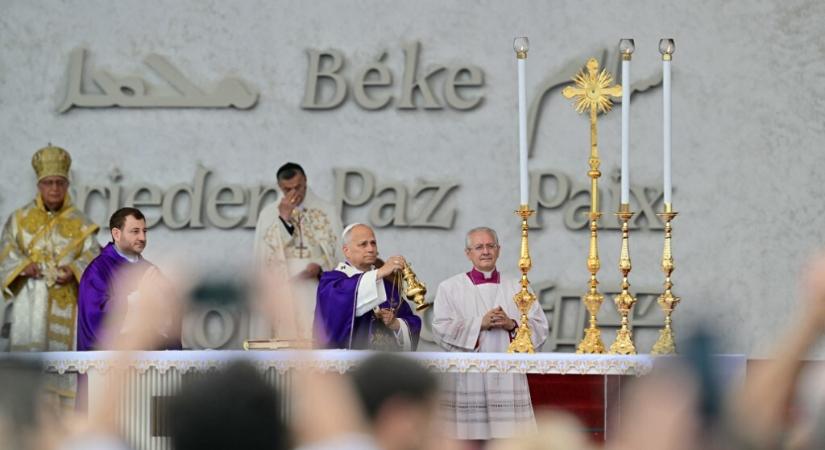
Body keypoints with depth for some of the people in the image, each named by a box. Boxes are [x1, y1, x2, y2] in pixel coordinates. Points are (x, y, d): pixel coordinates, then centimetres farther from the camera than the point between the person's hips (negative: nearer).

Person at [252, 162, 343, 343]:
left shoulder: (326, 212, 7)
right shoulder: (269, 214, 8)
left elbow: (336, 252, 5)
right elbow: (266, 253, -3)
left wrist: (320, 266, -15)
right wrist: (283, 218, -10)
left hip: (316, 293, 0)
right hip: (282, 292, 0)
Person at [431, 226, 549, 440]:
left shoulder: (517, 289, 14)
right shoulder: (449, 288, 8)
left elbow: (540, 328, 7)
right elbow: (441, 329, -4)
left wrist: (512, 325, -11)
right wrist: (480, 323, -14)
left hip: (507, 380, 2)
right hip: (467, 380, -2)